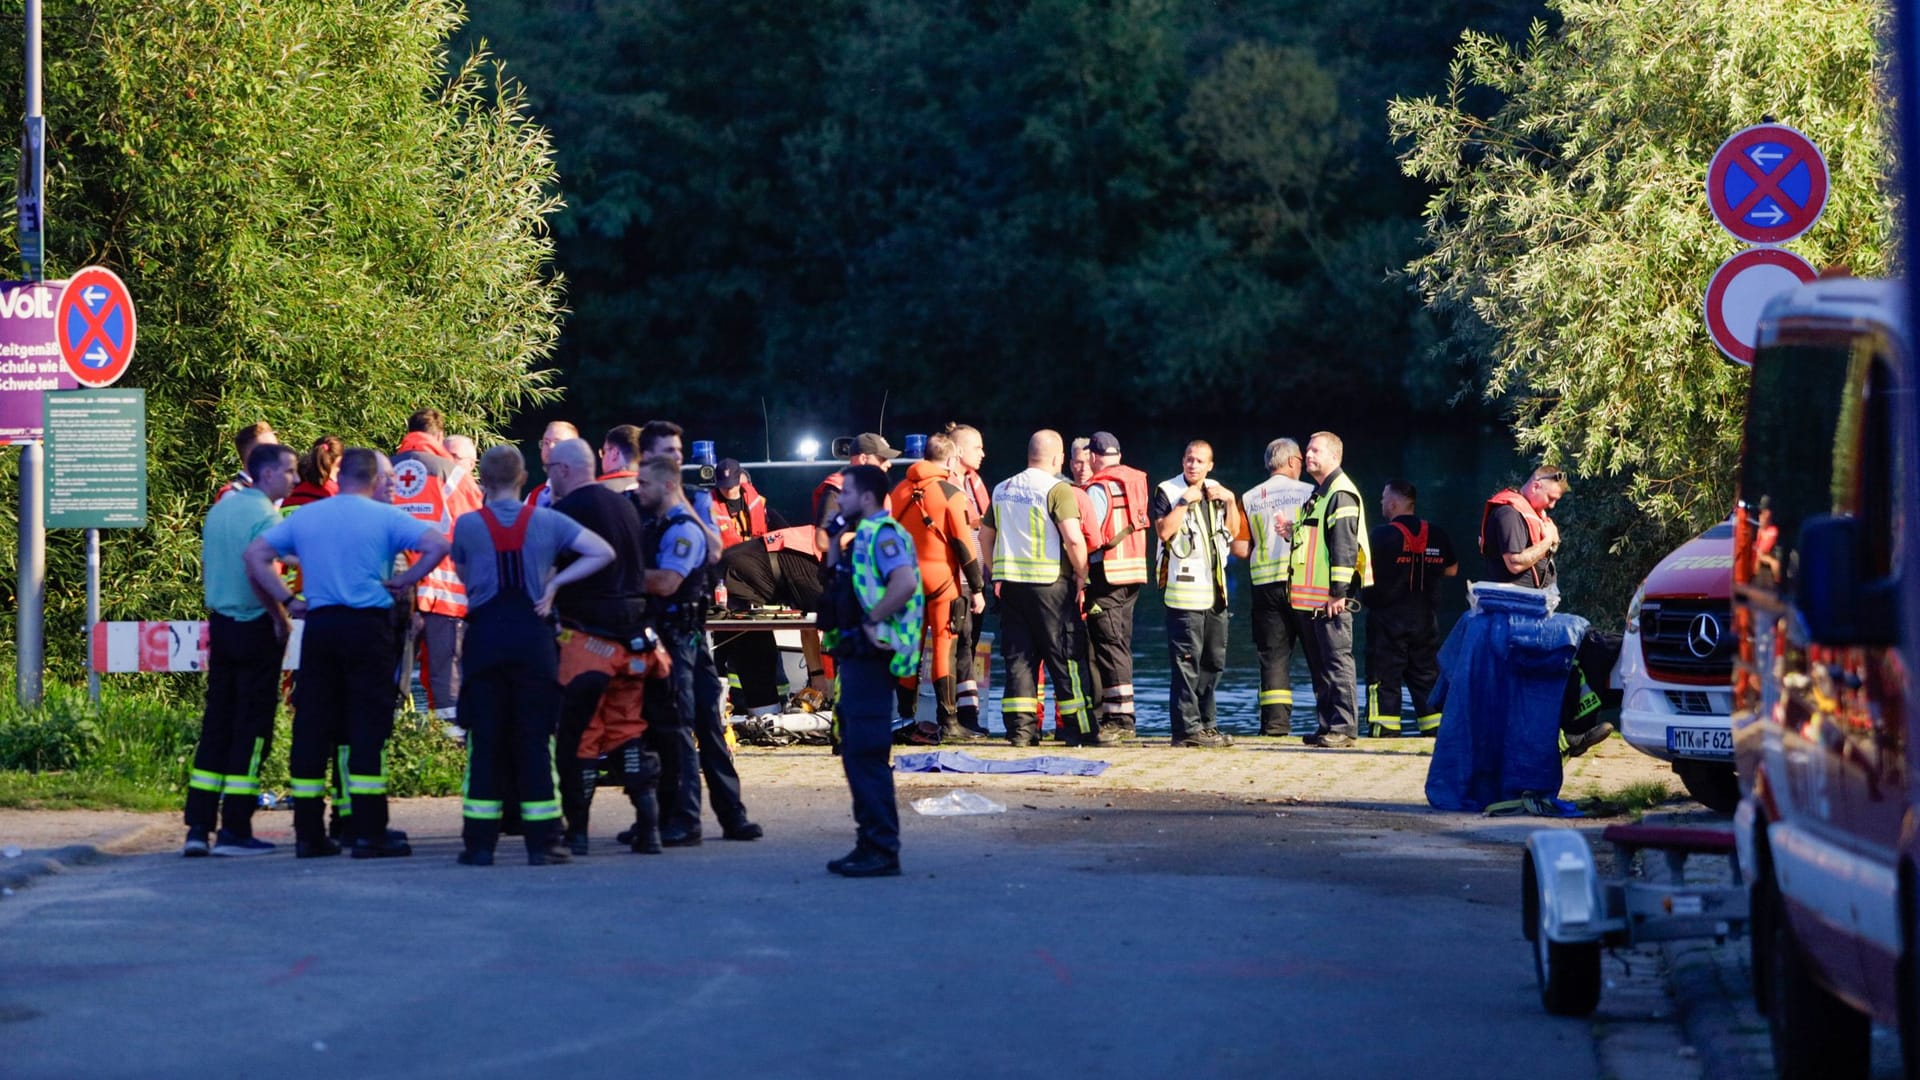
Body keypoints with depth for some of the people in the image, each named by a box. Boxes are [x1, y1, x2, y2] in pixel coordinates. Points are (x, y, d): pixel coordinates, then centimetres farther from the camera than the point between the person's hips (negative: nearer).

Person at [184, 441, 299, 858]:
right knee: (252, 727, -1)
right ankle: (234, 830, -1)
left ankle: (198, 826, 7)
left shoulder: (220, 508, 11)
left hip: (220, 623, 7)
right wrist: (282, 617, -11)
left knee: (215, 722, 10)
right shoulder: (265, 515, -14)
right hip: (256, 627, -7)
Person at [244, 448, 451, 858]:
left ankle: (308, 832, 8)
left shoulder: (303, 517, 10)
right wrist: (405, 579, -3)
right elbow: (437, 545, -13)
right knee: (369, 725, -2)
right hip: (368, 625, -4)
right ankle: (369, 833, -4)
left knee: (311, 724, 7)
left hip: (319, 625, 4)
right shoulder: (385, 517, -2)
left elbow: (255, 555, 10)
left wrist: (287, 600, 7)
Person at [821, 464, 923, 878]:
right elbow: (834, 579, 24)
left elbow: (905, 582, -28)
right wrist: (836, 539, 15)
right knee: (856, 752, 13)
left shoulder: (882, 534, -13)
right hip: (855, 657, 11)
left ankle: (882, 850, -9)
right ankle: (870, 844, 18)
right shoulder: (864, 536, 17)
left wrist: (870, 621, -22)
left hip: (870, 656, -11)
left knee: (868, 754, -10)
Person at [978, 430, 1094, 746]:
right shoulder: (1057, 489, -10)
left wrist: (995, 575, 24)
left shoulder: (1003, 489, 12)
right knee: (1064, 656, 2)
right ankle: (1077, 727, 5)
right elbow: (1073, 538, -20)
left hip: (1009, 583, 6)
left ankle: (1019, 726, 3)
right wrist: (1081, 574, -7)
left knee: (1018, 656, 7)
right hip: (1050, 582, -5)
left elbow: (985, 536, 19)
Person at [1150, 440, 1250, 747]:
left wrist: (1231, 501, 2)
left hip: (1214, 591, 7)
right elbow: (1164, 531, -17)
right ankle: (1187, 728, -10)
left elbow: (1234, 532, 15)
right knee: (1186, 662, -10)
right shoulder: (1167, 492, -3)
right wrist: (1185, 502, -18)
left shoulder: (1216, 491, 16)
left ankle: (1205, 723, 20)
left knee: (1213, 661, 12)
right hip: (1184, 591, -7)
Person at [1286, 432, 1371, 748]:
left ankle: (1344, 726, -7)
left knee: (1336, 661, -8)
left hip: (1331, 598, -10)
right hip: (1310, 597, 10)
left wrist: (1339, 591, -21)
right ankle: (1328, 725, 16)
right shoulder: (1318, 494, 20)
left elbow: (1344, 544, -18)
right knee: (1319, 664, 12)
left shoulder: (1341, 494, -11)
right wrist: (1295, 532, 10)